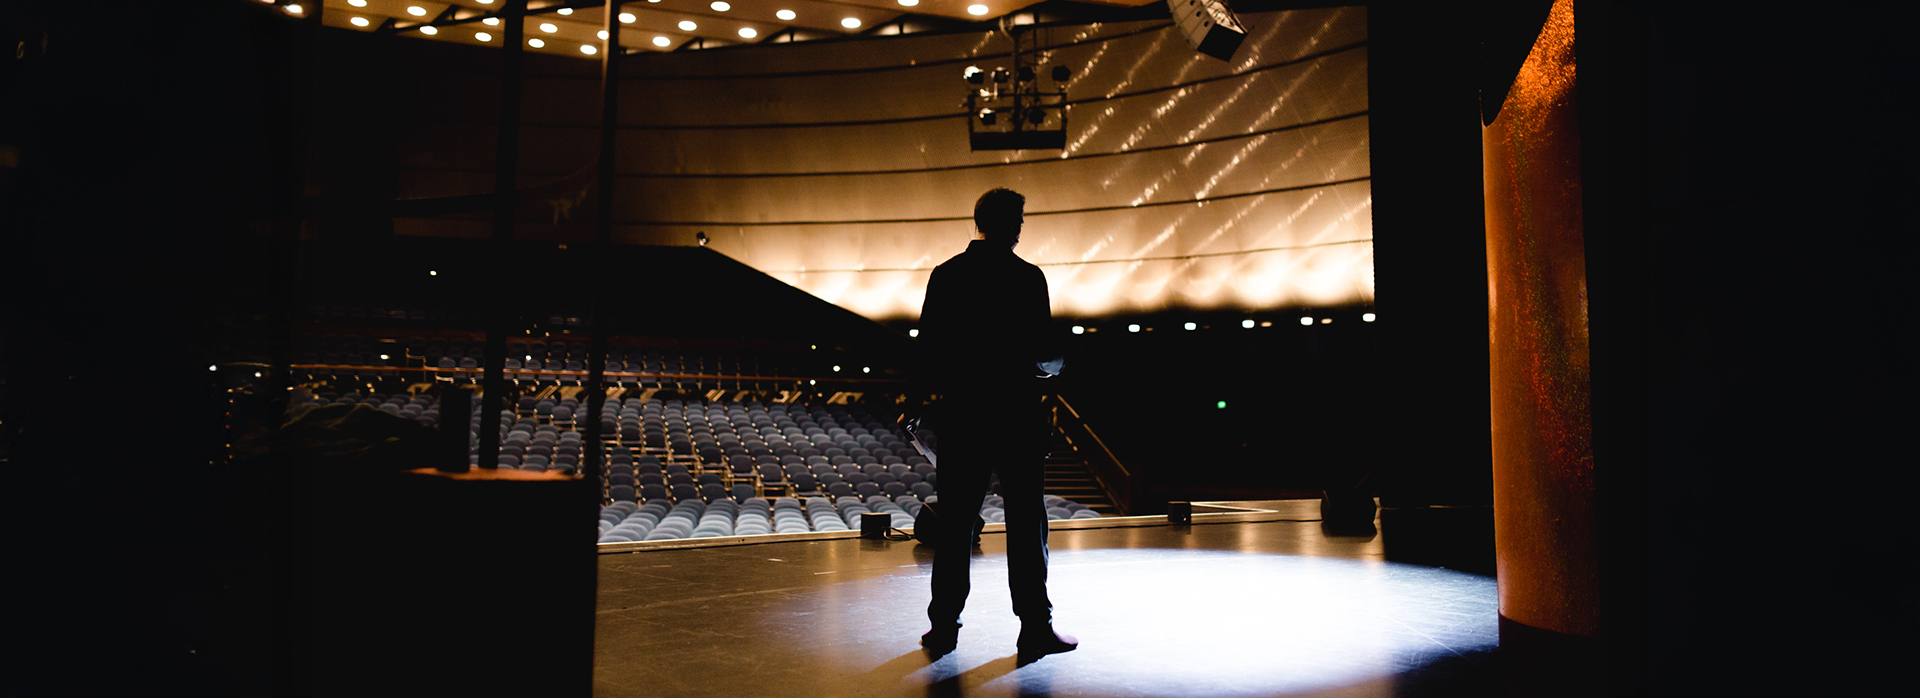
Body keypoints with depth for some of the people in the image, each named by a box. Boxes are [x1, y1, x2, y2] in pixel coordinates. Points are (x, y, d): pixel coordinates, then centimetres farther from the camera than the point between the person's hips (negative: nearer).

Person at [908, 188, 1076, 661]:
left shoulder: (945, 275, 3)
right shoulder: (1028, 277, -6)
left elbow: (929, 347, 3)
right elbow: (1041, 352, -8)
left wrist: (919, 395, 16)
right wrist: (1051, 365, 15)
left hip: (962, 413, 3)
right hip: (1016, 413, -3)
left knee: (955, 522, 9)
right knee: (1026, 522, 4)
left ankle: (944, 625, 14)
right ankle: (1035, 629, 8)